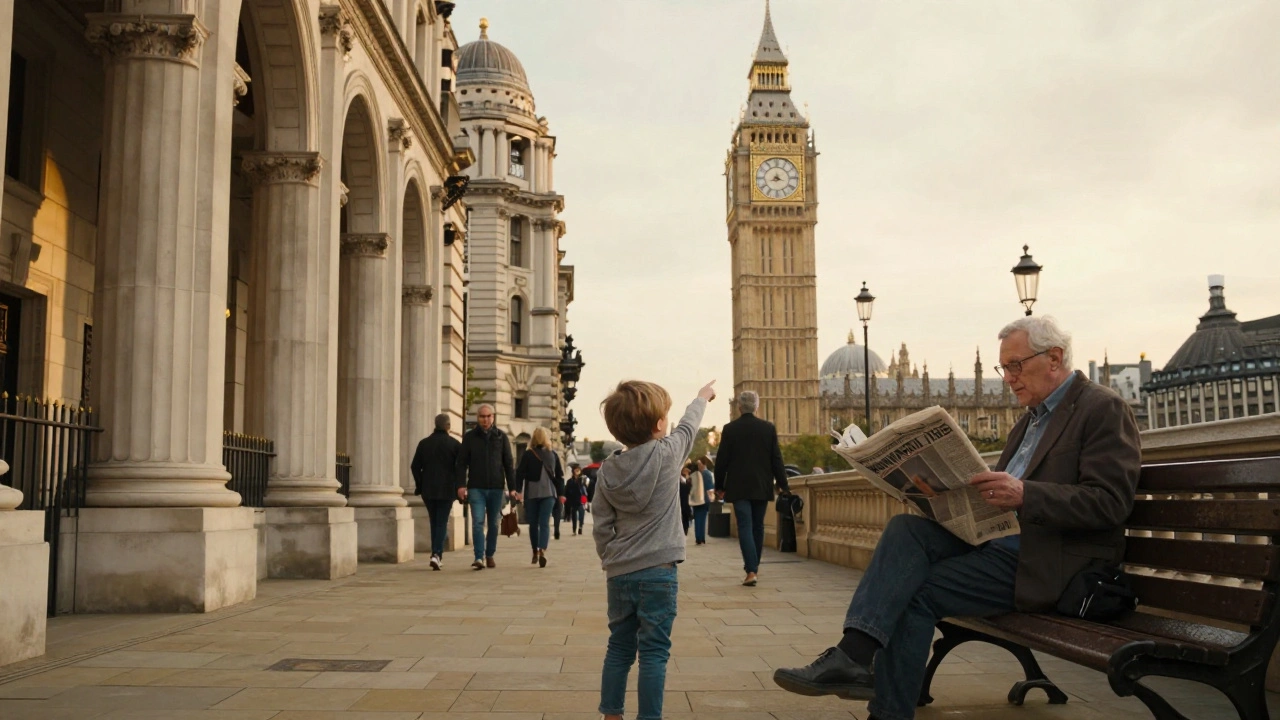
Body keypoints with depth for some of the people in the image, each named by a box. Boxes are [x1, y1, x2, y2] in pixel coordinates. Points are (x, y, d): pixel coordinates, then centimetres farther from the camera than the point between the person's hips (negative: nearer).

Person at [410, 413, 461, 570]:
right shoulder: (455, 444, -4)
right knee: (442, 523, 0)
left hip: (428, 490, 3)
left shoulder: (424, 443, 4)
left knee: (434, 522, 16)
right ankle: (436, 554, -16)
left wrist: (420, 485, 10)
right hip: (447, 489, -3)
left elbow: (415, 466, 2)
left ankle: (437, 553, 17)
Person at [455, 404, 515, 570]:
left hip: (496, 488, 1)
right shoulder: (469, 437, 3)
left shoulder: (501, 437, 6)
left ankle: (490, 555, 22)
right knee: (478, 522, -11)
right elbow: (462, 463, 3)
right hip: (476, 488, -1)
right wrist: (461, 485, -8)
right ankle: (479, 558, -15)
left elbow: (508, 463, 7)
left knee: (493, 524, 9)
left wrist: (512, 487, 2)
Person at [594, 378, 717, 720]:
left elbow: (601, 527, 5)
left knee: (619, 647, 15)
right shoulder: (666, 454, -9)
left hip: (619, 573, 5)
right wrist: (702, 397, 29)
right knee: (654, 652, 0)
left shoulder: (607, 469, 1)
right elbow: (688, 426, 11)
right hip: (657, 572, -4)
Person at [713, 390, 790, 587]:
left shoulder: (730, 428, -6)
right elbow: (776, 459, 1)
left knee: (745, 527, -3)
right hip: (762, 487, 2)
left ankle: (751, 570, -16)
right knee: (758, 527, 16)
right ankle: (754, 566, 27)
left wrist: (719, 486, 7)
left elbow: (722, 460, -3)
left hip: (739, 487, -2)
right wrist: (783, 485, 9)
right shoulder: (768, 428, -1)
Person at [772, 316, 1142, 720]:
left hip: (1047, 561, -8)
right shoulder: (1032, 417, 22)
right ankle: (854, 654, -28)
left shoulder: (1103, 410, -7)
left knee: (918, 592, -19)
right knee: (907, 528, -16)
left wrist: (1024, 495, -30)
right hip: (995, 535, 8)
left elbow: (1110, 503, -18)